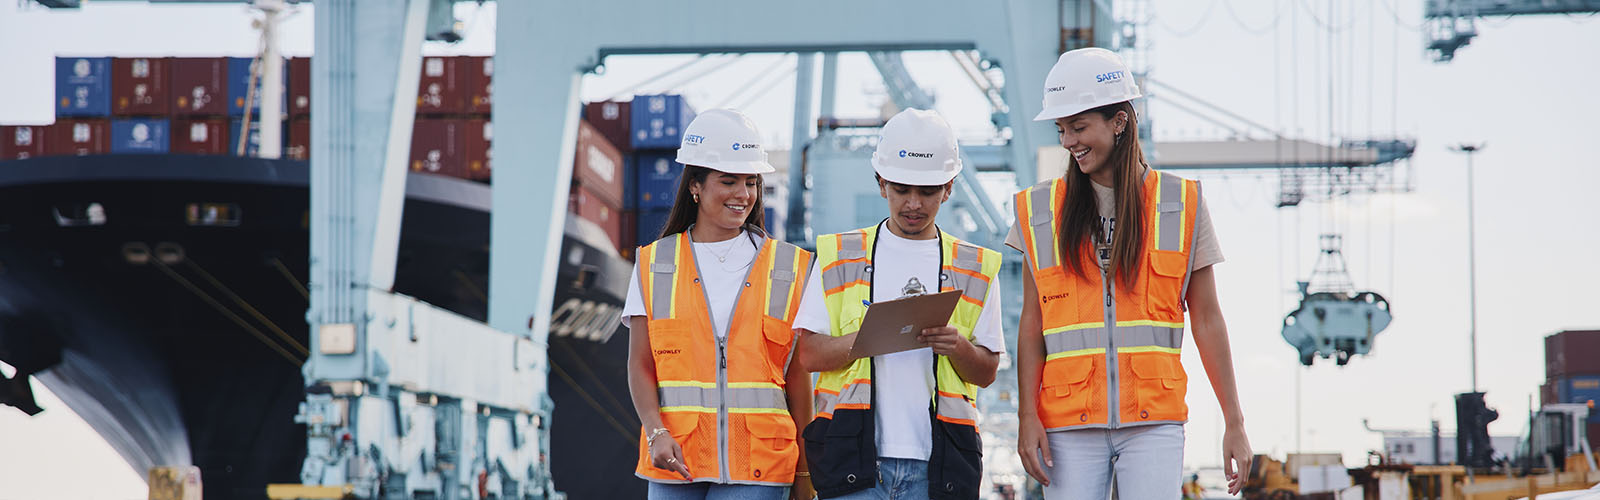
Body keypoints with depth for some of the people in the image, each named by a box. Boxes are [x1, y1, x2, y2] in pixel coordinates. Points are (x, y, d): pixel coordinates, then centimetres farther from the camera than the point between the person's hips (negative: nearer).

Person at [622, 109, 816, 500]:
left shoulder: (787, 268, 8)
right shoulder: (655, 266, 9)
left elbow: (797, 376, 8)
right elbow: (640, 366, 6)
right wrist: (657, 434, -12)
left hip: (756, 465, -2)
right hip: (674, 460, 2)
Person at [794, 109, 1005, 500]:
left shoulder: (975, 269, 14)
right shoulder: (839, 258, 11)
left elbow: (986, 372, 12)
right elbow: (809, 354, 5)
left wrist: (957, 347, -10)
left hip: (935, 463, 1)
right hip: (855, 457, -1)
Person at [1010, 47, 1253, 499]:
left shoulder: (1181, 204, 5)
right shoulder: (1041, 211, 8)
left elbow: (1207, 320, 8)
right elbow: (1032, 321, 10)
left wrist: (1234, 423, 6)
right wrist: (1027, 415, -1)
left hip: (1153, 423, -1)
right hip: (1070, 425, 1)